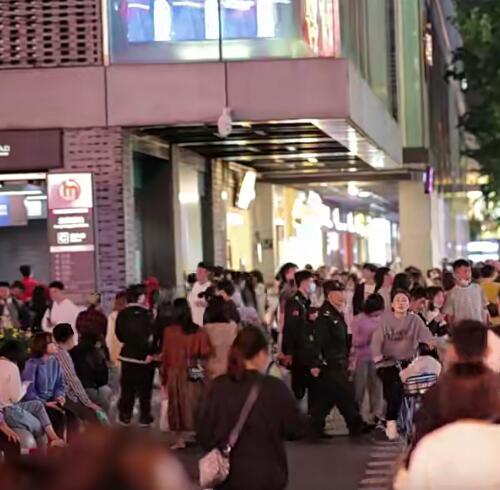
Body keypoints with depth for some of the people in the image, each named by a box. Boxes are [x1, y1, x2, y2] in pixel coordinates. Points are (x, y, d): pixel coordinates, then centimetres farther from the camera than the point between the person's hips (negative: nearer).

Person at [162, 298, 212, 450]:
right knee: (194, 403, 9)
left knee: (177, 404, 8)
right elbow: (206, 352, -4)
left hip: (175, 373, -1)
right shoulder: (198, 331, -7)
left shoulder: (169, 331, -8)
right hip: (194, 374, 1)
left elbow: (165, 356, -3)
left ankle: (179, 439, 9)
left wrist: (165, 377, 5)